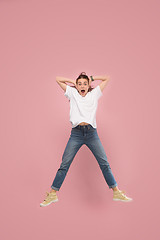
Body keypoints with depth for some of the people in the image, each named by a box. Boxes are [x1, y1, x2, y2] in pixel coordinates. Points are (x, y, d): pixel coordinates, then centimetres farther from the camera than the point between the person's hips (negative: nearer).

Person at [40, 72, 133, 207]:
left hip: (92, 133, 1)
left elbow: (107, 78, 18)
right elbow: (58, 79, 17)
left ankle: (117, 192, 11)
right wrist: (73, 81, 18)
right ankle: (52, 194, 9)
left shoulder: (94, 94, 14)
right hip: (76, 133, 0)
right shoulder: (72, 94, 13)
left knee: (104, 163, 1)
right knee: (64, 164, -1)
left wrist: (91, 78, 19)